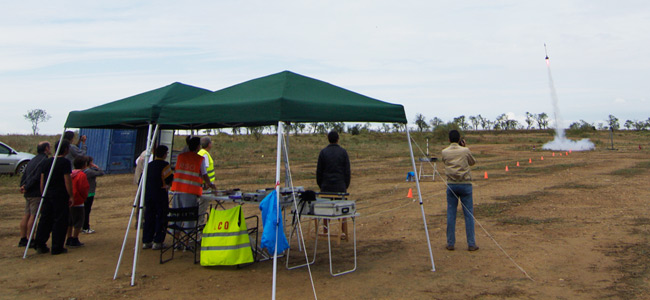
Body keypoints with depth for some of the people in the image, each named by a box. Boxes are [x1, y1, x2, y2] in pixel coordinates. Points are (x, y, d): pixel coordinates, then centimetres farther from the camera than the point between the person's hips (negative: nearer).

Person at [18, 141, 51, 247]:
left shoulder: (33, 160, 17)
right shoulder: (44, 160, -13)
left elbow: (24, 175, 16)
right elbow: (37, 177, -19)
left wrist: (22, 186, 6)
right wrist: (26, 188, -12)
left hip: (28, 193, 9)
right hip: (36, 193, -9)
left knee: (26, 215, 11)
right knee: (33, 216, -5)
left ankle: (23, 239, 16)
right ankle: (31, 241, -2)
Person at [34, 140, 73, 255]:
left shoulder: (46, 162, 10)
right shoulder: (65, 162, -10)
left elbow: (42, 181, 13)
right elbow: (67, 180, -13)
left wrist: (43, 195, 19)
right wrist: (71, 196, -8)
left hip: (47, 194, 7)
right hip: (60, 196, -7)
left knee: (45, 219, 14)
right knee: (60, 220, 0)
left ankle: (40, 245, 13)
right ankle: (57, 248, 3)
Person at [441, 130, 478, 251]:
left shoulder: (444, 152, -2)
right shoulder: (465, 151, -5)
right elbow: (473, 162, 12)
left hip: (451, 185, 1)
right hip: (465, 184, -1)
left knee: (451, 214, 6)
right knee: (469, 214, 4)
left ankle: (450, 243, 10)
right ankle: (471, 244, 6)